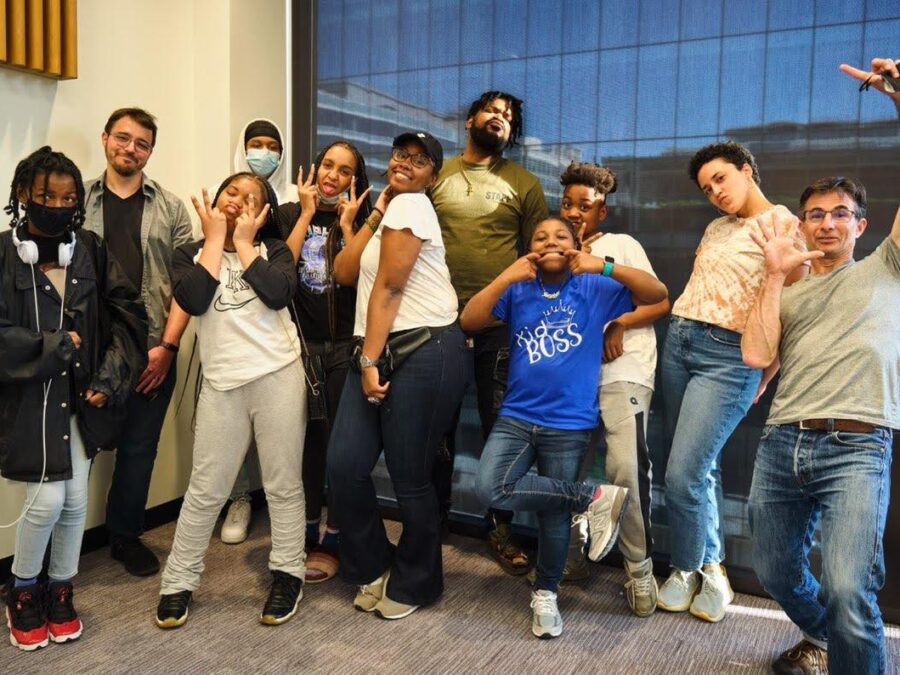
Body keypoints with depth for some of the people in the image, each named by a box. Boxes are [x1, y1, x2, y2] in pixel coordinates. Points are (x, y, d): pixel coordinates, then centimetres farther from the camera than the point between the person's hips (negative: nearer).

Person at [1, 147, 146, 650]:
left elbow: (129, 313, 1)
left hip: (81, 395, 3)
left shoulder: (91, 251, 1)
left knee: (76, 498, 7)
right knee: (47, 499, -6)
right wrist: (57, 345, -12)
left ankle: (61, 590, 30)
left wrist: (108, 379, -6)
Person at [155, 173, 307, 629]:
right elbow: (193, 301, -9)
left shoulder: (273, 249, 10)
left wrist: (244, 242, -2)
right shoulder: (190, 254, 12)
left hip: (279, 376, 0)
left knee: (283, 483, 6)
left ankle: (288, 574, 19)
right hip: (222, 384, 1)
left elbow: (279, 294, -11)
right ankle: (178, 583, 19)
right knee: (206, 490, 4)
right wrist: (214, 237, -2)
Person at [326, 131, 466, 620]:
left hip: (424, 353, -8)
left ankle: (415, 583, 23)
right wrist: (374, 216, 10)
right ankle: (374, 568, 21)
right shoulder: (389, 210, 23)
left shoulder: (409, 204, -5)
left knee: (409, 476, 1)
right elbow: (344, 273, 9)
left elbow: (388, 287, -11)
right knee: (344, 465, -1)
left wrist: (370, 359, -12)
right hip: (378, 353, 8)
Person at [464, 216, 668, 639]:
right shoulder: (518, 290, 5)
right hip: (516, 416, 2)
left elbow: (657, 294, -6)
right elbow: (468, 321, -5)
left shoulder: (594, 289, 2)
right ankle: (593, 497, -3)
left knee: (553, 512, 6)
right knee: (491, 490, -20)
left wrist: (604, 266, -16)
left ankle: (545, 594, 31)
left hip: (569, 424, -1)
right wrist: (506, 278, -15)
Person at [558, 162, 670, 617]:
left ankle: (640, 569, -2)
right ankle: (571, 556, 18)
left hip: (621, 372, -4)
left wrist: (618, 323, -12)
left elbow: (660, 302, 2)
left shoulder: (621, 245, 10)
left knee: (626, 469, -20)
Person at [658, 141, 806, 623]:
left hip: (729, 357, -7)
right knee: (700, 467, 12)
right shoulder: (716, 228, 17)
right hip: (679, 341, 7)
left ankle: (687, 569, 16)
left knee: (683, 474, -9)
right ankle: (710, 567, 27)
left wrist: (762, 380, -7)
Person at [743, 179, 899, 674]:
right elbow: (757, 356, 3)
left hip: (856, 448, -4)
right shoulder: (788, 295, 20)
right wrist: (774, 275, 3)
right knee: (776, 573, 16)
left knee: (846, 590, -23)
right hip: (781, 444, 4)